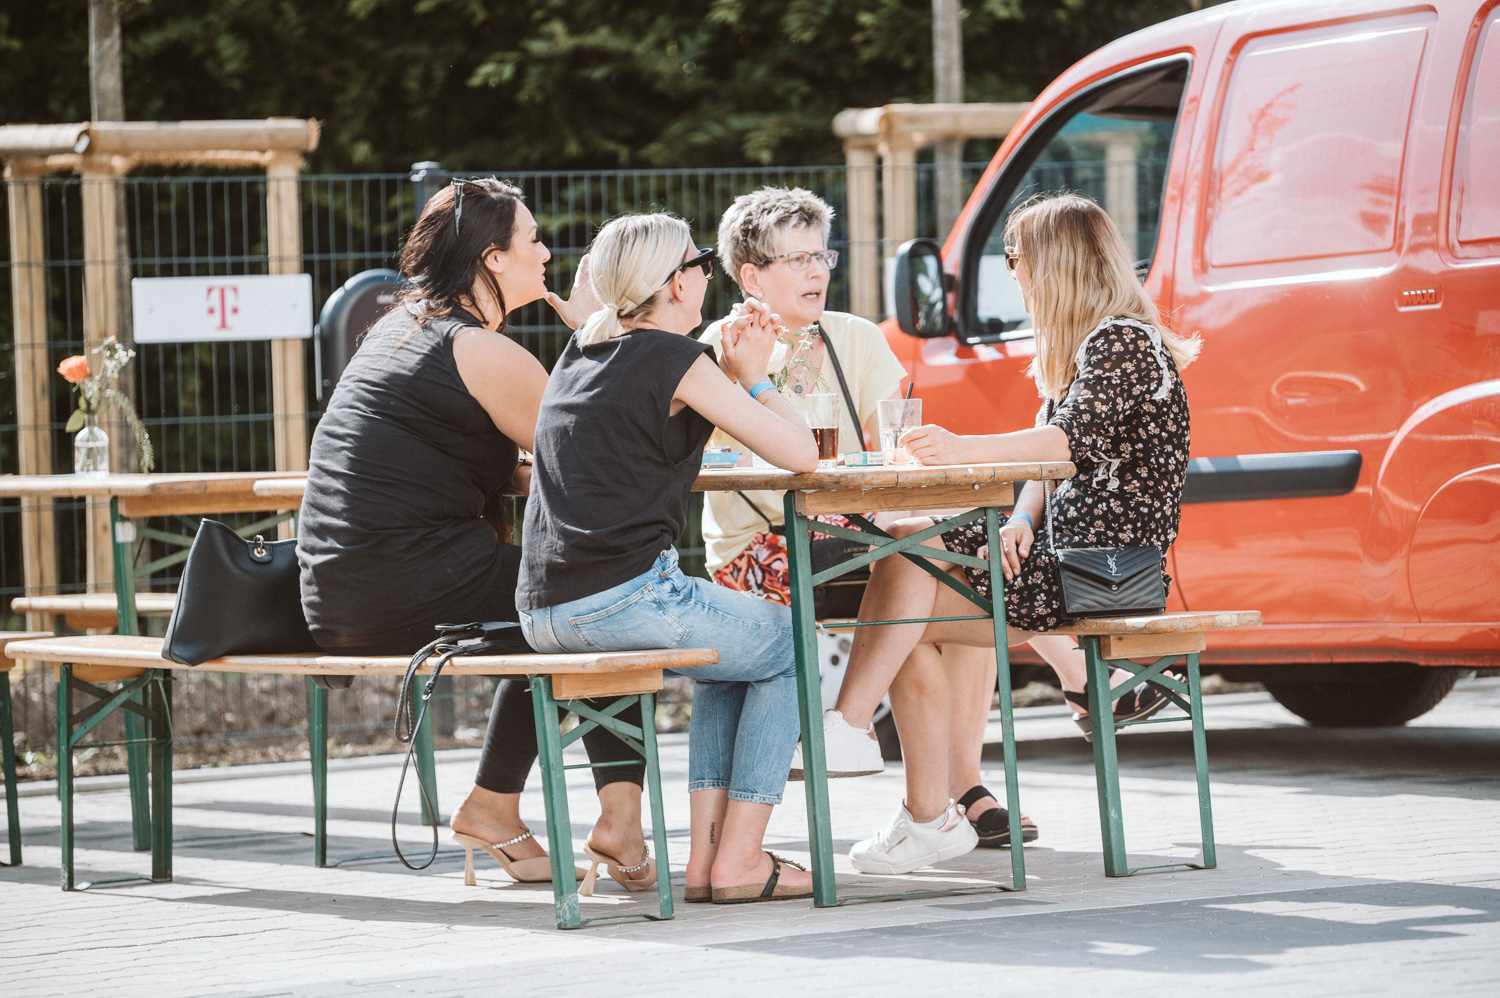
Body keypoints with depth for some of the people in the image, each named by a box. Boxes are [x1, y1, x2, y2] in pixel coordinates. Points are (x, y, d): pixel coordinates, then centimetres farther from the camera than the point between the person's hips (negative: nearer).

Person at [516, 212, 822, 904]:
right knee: (785, 647, 15)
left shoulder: (582, 350, 16)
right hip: (626, 598, -8)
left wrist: (725, 368, 21)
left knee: (728, 658, 30)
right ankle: (738, 861, 7)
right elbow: (801, 455, -7)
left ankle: (705, 855, 20)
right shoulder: (675, 358, -7)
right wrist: (750, 379, 9)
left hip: (544, 613, 8)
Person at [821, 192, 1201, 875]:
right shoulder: (1076, 348, 22)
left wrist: (964, 451, -39)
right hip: (1067, 551, 9)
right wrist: (1021, 523, -6)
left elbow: (1075, 440, -26)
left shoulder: (1123, 341, -10)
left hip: (1107, 561, -9)